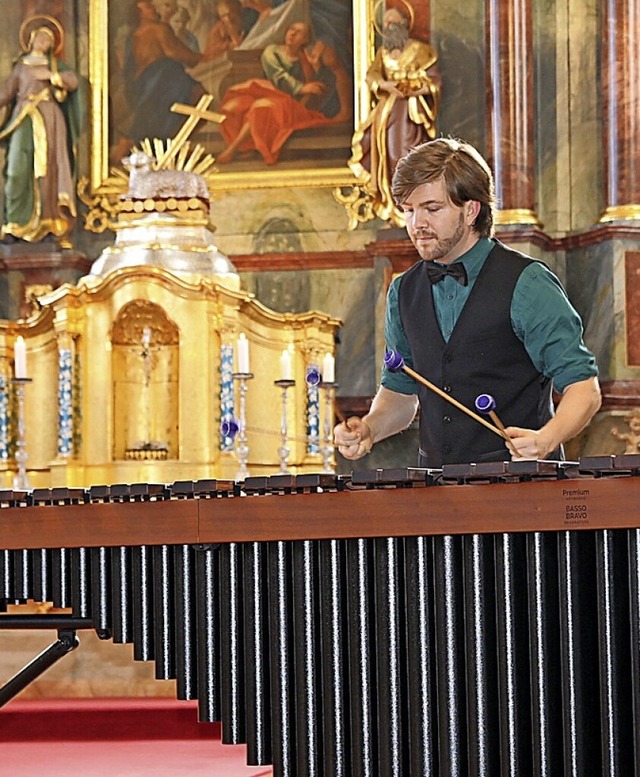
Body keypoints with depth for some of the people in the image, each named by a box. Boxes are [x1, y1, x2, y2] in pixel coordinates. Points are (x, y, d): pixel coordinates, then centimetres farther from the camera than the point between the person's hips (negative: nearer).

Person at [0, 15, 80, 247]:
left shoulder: (55, 66, 17)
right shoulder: (21, 66, 17)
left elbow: (73, 81, 0)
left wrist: (51, 76, -12)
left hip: (49, 120, 0)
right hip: (25, 120, 0)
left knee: (49, 170, -6)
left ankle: (49, 223, -8)